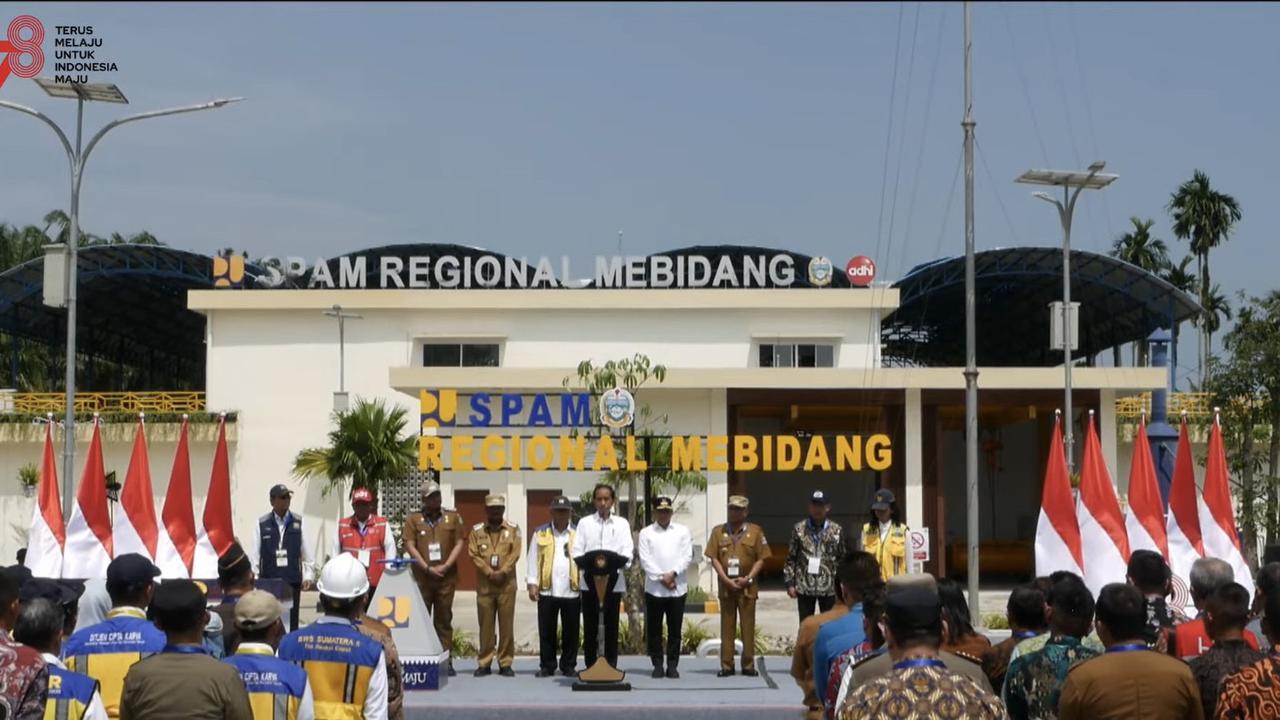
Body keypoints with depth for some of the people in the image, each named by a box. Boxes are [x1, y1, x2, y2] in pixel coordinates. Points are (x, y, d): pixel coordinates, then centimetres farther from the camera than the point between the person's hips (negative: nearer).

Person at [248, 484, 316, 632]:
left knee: (291, 624, 3)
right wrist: (253, 578, -3)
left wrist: (308, 576, -1)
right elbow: (253, 554, 1)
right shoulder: (261, 524, 1)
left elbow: (308, 553, 5)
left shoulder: (298, 523, 4)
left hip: (292, 582, 1)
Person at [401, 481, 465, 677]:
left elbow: (459, 543, 4)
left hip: (446, 577, 1)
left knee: (444, 620, 3)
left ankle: (446, 660, 4)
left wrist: (445, 567, -7)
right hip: (421, 578, -1)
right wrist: (427, 568, -10)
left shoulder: (453, 517, 8)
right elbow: (410, 546, -2)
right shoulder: (413, 520, 6)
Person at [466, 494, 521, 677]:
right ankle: (484, 663, 8)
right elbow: (474, 554, -2)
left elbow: (515, 554, -3)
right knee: (486, 625, 2)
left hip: (507, 584, 0)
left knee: (506, 625, 0)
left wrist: (502, 572, -15)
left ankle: (505, 663, 6)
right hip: (484, 585, 0)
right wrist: (490, 573, -12)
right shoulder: (477, 530, 8)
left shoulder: (513, 530, 7)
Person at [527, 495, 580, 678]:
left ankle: (568, 666, 15)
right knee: (546, 631, 4)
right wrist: (532, 584, -2)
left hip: (572, 591, 0)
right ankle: (547, 666, 12)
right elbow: (534, 560, 6)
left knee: (571, 632, 5)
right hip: (547, 590, 0)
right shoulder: (540, 533, 8)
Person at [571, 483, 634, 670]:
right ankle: (590, 667, 7)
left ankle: (611, 667, 6)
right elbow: (577, 551, 2)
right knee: (590, 627, 1)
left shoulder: (621, 523, 9)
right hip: (590, 580, 0)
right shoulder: (585, 523, 9)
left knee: (611, 627, 2)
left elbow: (627, 550, -1)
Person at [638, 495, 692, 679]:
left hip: (678, 588, 1)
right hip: (654, 588, -1)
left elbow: (687, 556, 1)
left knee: (675, 629, 2)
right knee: (654, 630, 2)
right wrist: (661, 578, -12)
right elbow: (645, 560, -3)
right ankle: (657, 665, 9)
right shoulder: (646, 533, 5)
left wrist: (673, 574, -12)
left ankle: (672, 665, 8)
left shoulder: (682, 531, 9)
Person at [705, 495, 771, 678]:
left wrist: (748, 578, -10)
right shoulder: (718, 531, 7)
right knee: (727, 627, 3)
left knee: (748, 626, 2)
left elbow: (761, 559, 2)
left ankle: (748, 665, 7)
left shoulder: (755, 531, 4)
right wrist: (726, 580, -9)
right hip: (726, 586, 1)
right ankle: (726, 665, 7)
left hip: (747, 586, -1)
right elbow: (714, 558, 2)